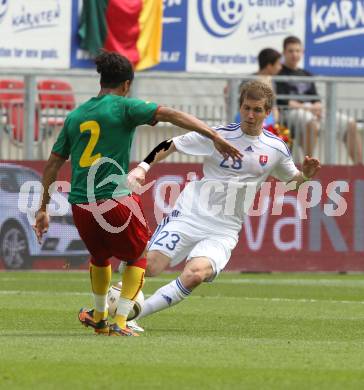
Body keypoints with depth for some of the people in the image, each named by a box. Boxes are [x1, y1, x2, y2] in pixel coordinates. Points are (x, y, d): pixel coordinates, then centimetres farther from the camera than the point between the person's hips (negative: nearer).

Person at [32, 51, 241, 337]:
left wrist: (44, 209, 22)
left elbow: (53, 165, 16)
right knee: (138, 257, 18)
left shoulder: (75, 116, 13)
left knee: (100, 257, 31)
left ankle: (99, 317, 43)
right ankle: (120, 322, 8)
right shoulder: (124, 107, -2)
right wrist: (214, 136, -17)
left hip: (80, 206, 5)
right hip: (115, 200, -5)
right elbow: (172, 115, -14)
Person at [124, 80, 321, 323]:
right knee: (148, 267, -17)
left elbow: (292, 180, 24)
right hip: (189, 216, -1)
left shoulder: (276, 149, 6)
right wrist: (142, 168, -8)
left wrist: (306, 176, 2)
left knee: (195, 275, -27)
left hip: (224, 232, 1)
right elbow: (170, 146, 5)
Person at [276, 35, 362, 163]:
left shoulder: (307, 75, 27)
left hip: (312, 111, 7)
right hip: (290, 112, -7)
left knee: (350, 124, -9)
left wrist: (317, 107, -7)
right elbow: (281, 100, -9)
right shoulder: (279, 73, 4)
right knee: (311, 123, -43)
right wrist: (307, 108, -16)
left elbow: (316, 100, 18)